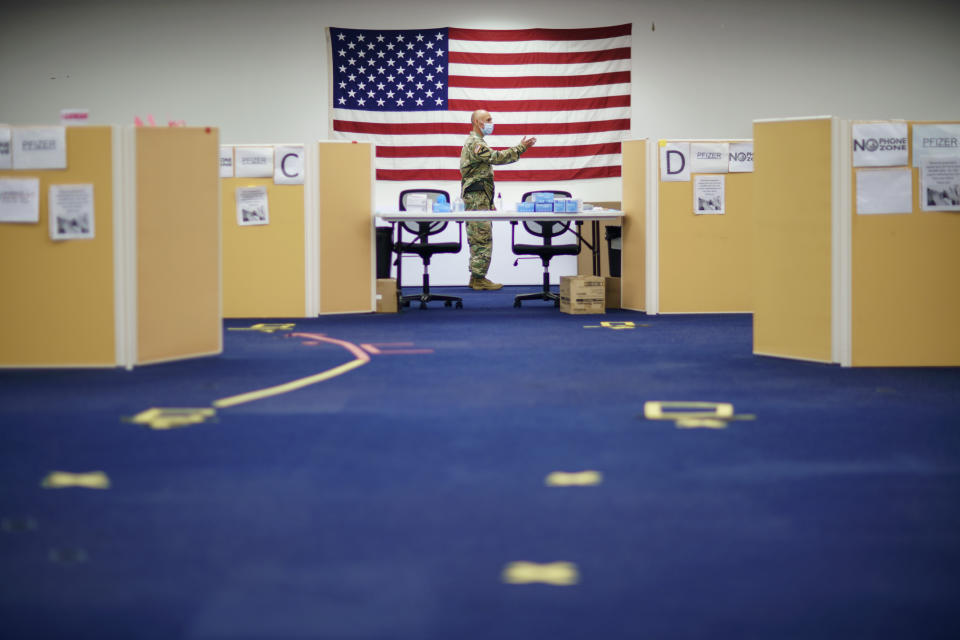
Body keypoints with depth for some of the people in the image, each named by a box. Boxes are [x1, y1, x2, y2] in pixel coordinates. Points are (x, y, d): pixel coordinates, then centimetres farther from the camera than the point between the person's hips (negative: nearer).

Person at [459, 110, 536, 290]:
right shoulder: (475, 143, -12)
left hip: (478, 198, 11)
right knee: (483, 239, -11)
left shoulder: (473, 142, 23)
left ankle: (476, 278, 13)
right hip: (477, 196, -11)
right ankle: (479, 279, -11)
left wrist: (489, 203, 26)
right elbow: (497, 158, -23)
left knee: (477, 240, 11)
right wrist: (521, 147, -21)